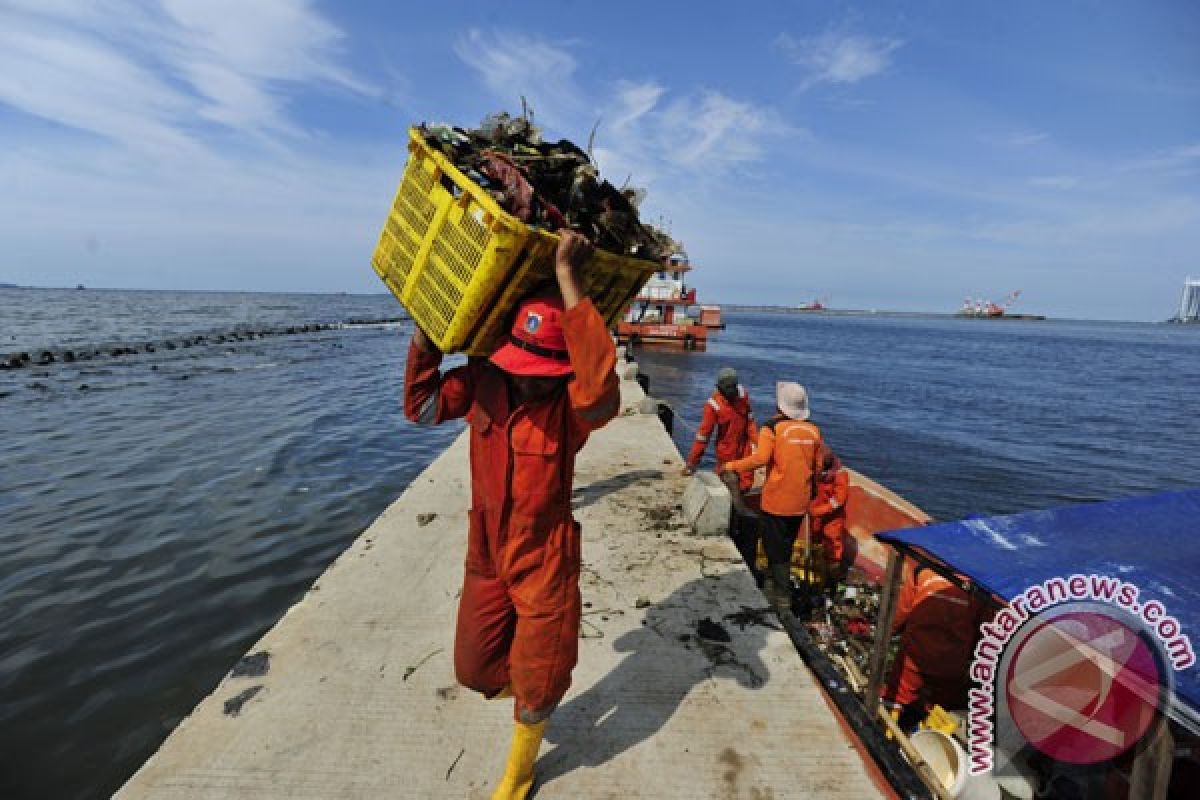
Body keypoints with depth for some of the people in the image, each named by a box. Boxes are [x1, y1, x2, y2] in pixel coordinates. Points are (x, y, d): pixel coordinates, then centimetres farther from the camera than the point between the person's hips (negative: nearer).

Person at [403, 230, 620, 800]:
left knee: (535, 687, 18)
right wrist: (425, 332, -13)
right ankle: (525, 684, 58)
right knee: (473, 669, 21)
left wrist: (567, 280, -47)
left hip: (545, 564, -4)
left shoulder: (570, 405, -27)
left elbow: (601, 391, -50)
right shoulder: (484, 380, -10)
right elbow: (423, 407, 0)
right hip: (485, 555, 5)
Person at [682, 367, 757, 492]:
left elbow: (750, 420, 1)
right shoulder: (714, 404, -23)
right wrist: (692, 462, -21)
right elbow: (703, 433, -21)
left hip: (744, 446, 4)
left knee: (746, 484, 10)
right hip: (726, 450, -4)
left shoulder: (742, 394, -10)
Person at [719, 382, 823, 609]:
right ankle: (773, 580, 36)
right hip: (801, 502, 6)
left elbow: (760, 458, -25)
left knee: (776, 547, 7)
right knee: (786, 545, 21)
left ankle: (783, 596, 11)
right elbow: (818, 466, 11)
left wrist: (730, 466, -16)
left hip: (777, 500, -5)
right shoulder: (814, 430, 4)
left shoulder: (772, 428, -13)